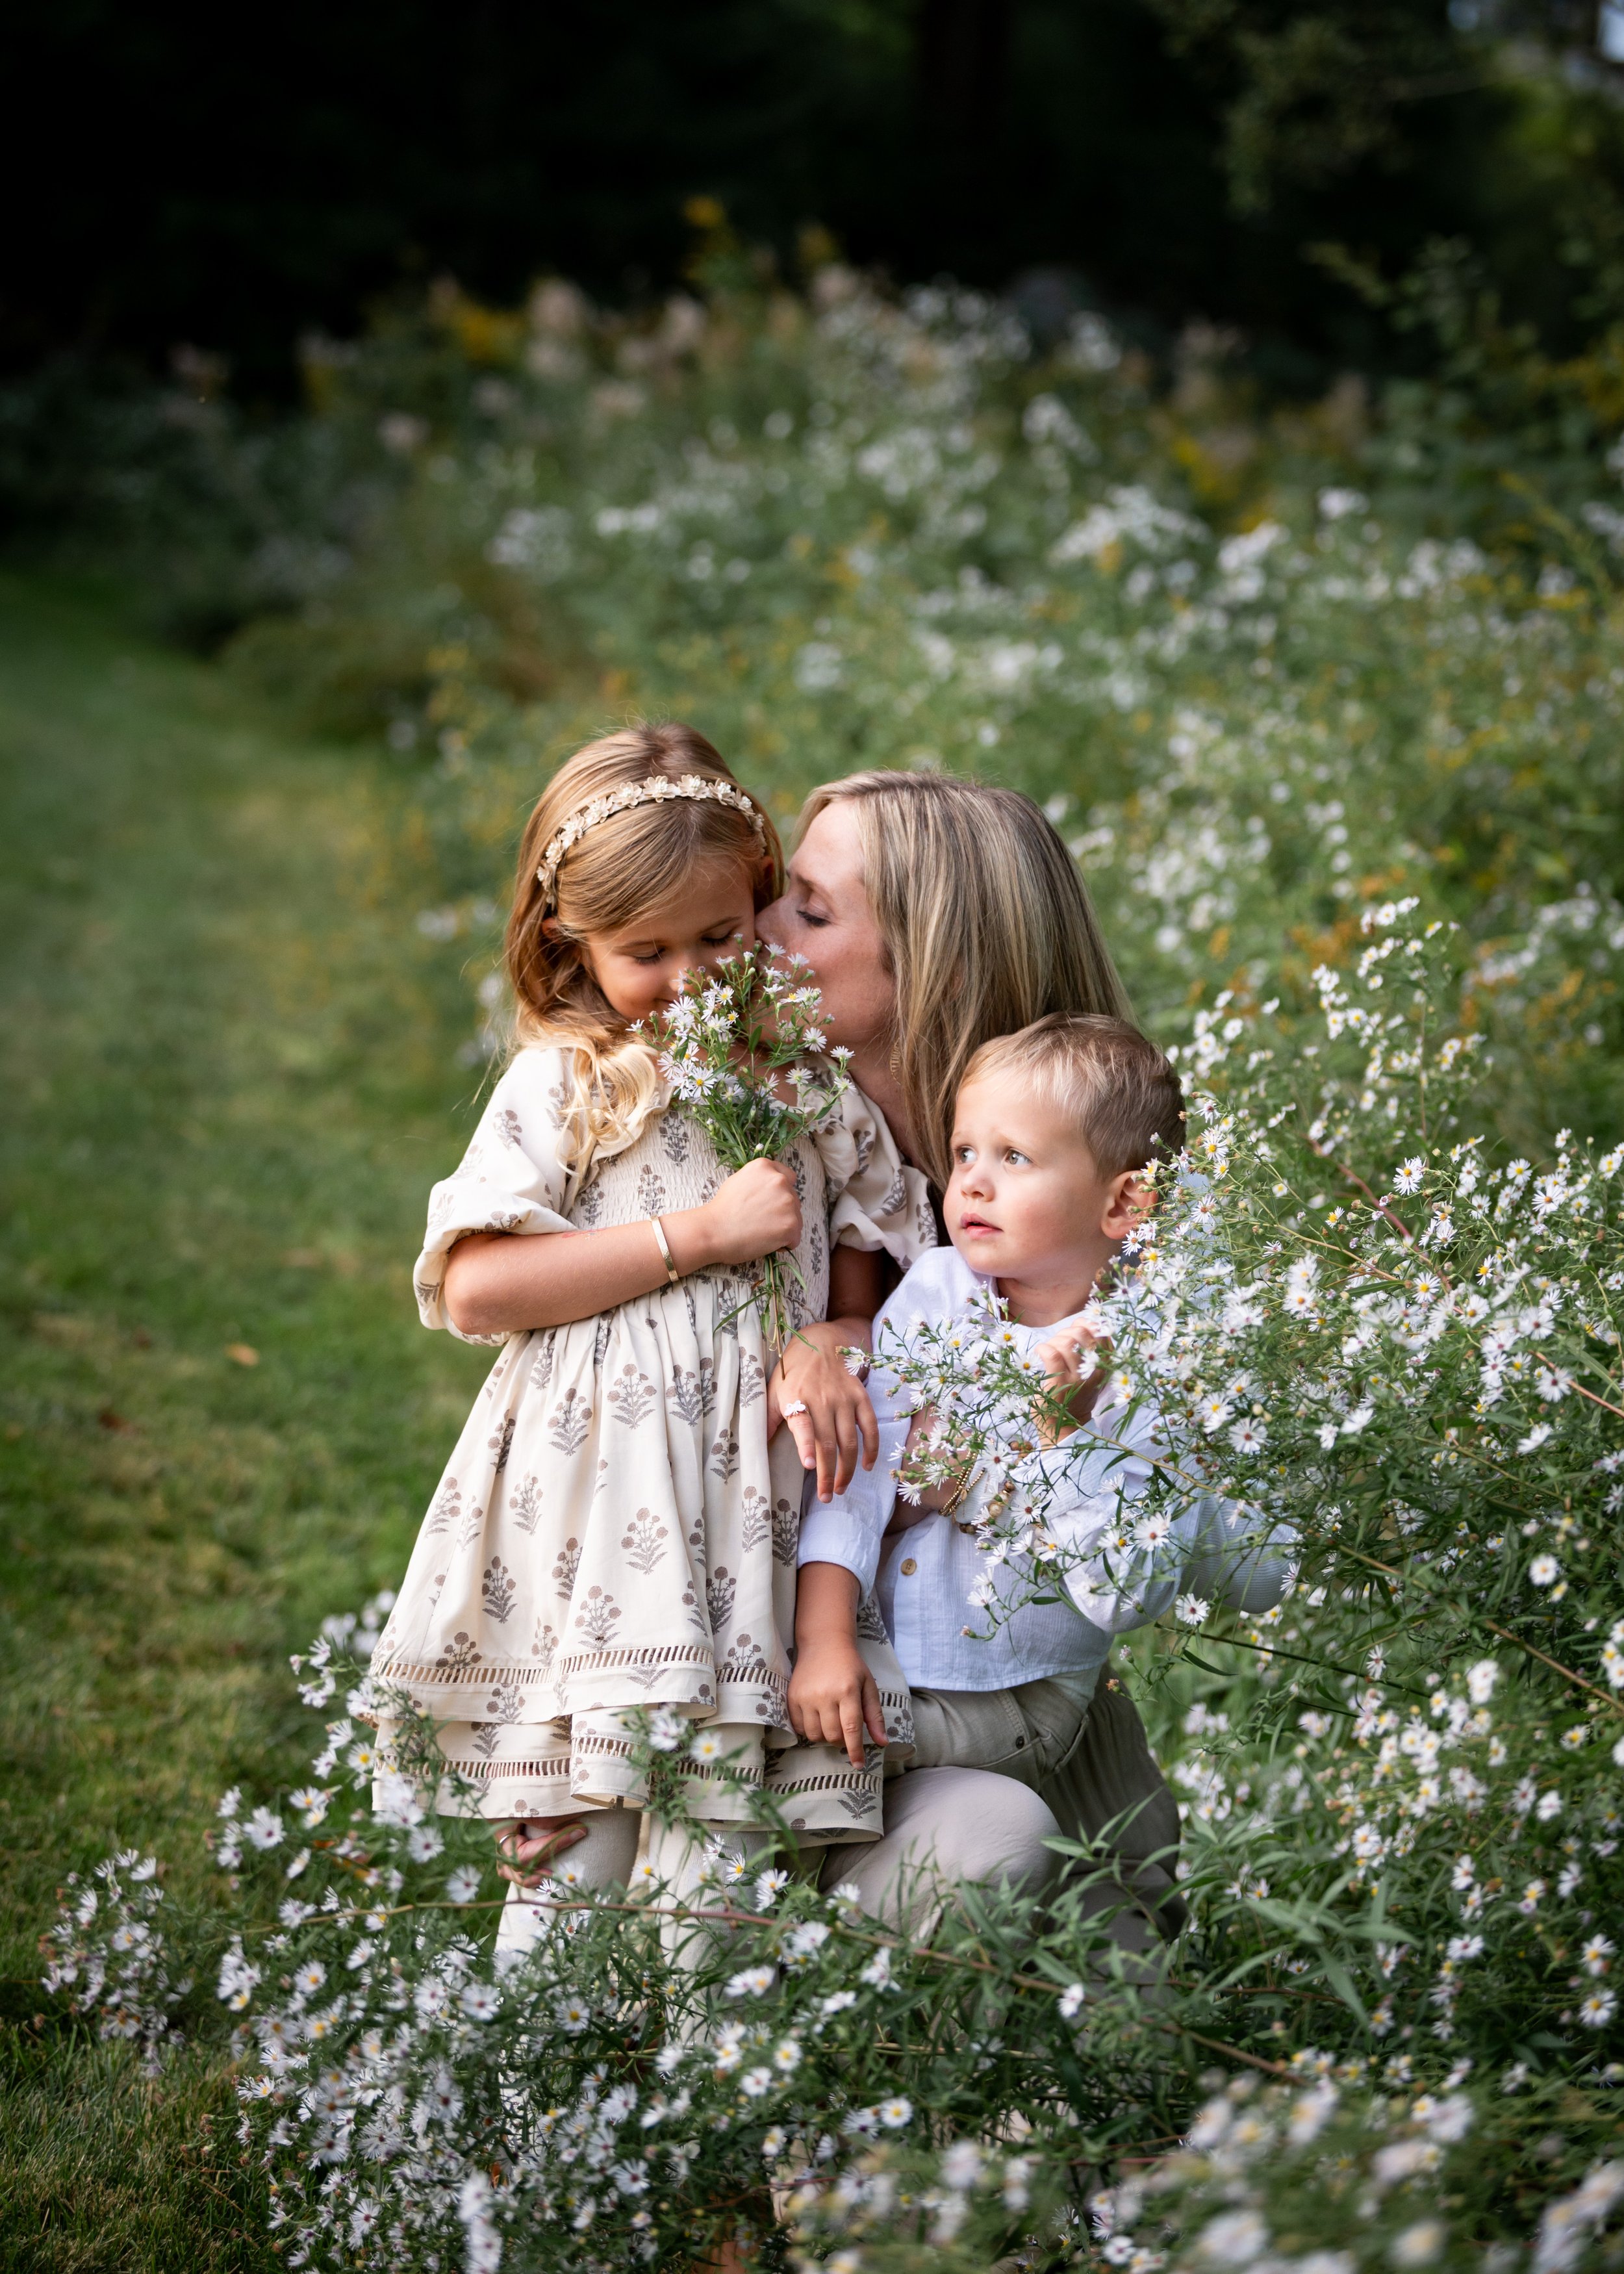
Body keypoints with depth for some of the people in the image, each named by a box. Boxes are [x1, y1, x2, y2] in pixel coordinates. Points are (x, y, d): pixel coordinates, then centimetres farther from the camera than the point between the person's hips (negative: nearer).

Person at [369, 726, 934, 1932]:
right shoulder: (564, 1086, 2)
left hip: (759, 1503, 2)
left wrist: (834, 1349, -9)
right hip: (598, 1515, -2)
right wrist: (699, 1236, -10)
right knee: (578, 1855, -2)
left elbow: (865, 1294, 16)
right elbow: (472, 1287, -9)